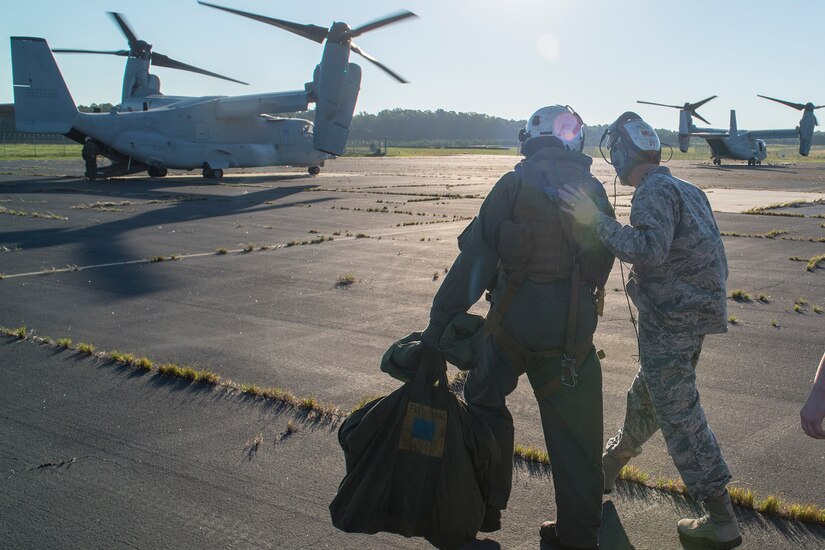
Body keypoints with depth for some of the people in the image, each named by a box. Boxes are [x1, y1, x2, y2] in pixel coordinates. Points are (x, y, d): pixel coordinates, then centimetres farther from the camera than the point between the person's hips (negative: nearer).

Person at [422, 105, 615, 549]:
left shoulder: (513, 185, -6)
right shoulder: (592, 190, 5)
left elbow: (475, 256, -9)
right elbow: (603, 259, 7)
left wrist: (440, 319, -8)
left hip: (515, 320, -2)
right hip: (574, 328, 3)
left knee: (484, 400, 19)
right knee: (574, 428, 12)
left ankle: (486, 506, 24)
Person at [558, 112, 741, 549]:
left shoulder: (654, 191, -15)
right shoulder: (687, 189, 15)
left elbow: (650, 249, -30)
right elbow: (714, 257, 17)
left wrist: (595, 219, -29)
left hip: (669, 323, -10)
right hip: (699, 313, 10)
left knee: (679, 415, -3)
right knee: (646, 396, 23)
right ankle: (609, 467, 43)